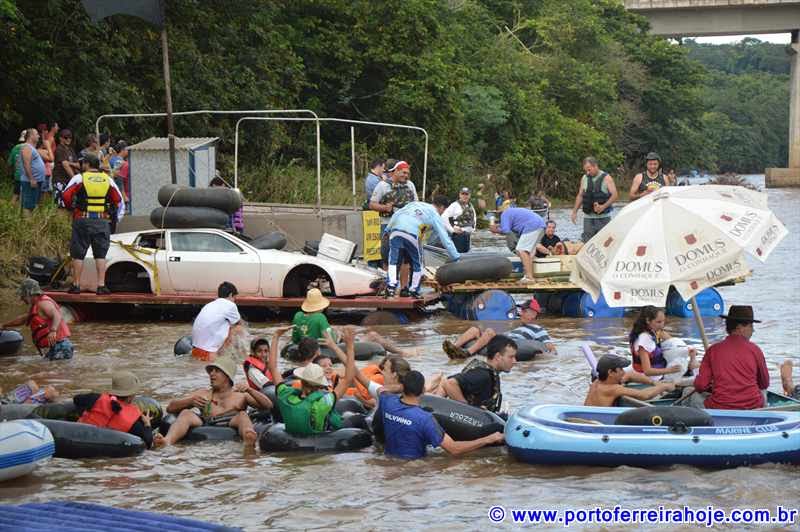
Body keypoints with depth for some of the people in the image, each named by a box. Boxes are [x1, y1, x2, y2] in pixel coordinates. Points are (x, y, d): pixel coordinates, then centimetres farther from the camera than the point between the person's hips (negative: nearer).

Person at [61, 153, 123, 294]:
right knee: (100, 255, 6)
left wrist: (71, 208, 6)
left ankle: (76, 285, 8)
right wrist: (115, 217, 21)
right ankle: (101, 286, -1)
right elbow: (118, 200, 11)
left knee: (78, 254, 6)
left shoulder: (79, 178, -3)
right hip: (102, 221, 2)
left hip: (82, 220, -2)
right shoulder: (108, 179, 8)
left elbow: (66, 195, -11)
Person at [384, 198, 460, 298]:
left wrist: (388, 229, 28)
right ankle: (414, 291, 16)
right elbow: (445, 238, 13)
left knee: (393, 261, 1)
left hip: (395, 231, 3)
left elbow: (396, 215, 22)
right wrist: (456, 257, 17)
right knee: (416, 264, 15)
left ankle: (391, 285, -17)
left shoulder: (414, 203, 29)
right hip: (411, 236, -3)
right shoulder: (435, 215, 16)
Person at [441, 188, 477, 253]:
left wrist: (473, 228, 19)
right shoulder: (455, 205, -9)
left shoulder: (470, 206, 13)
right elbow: (444, 217, -17)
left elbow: (474, 217, 33)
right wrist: (452, 229, -16)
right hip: (459, 234, -7)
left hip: (468, 235, 7)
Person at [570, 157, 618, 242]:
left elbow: (615, 195, -9)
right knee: (587, 243, -2)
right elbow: (580, 196, 16)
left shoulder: (606, 178, -4)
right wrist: (574, 212, 10)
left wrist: (604, 206, -22)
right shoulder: (584, 178, 9)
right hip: (588, 217, 4)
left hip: (603, 217, -4)